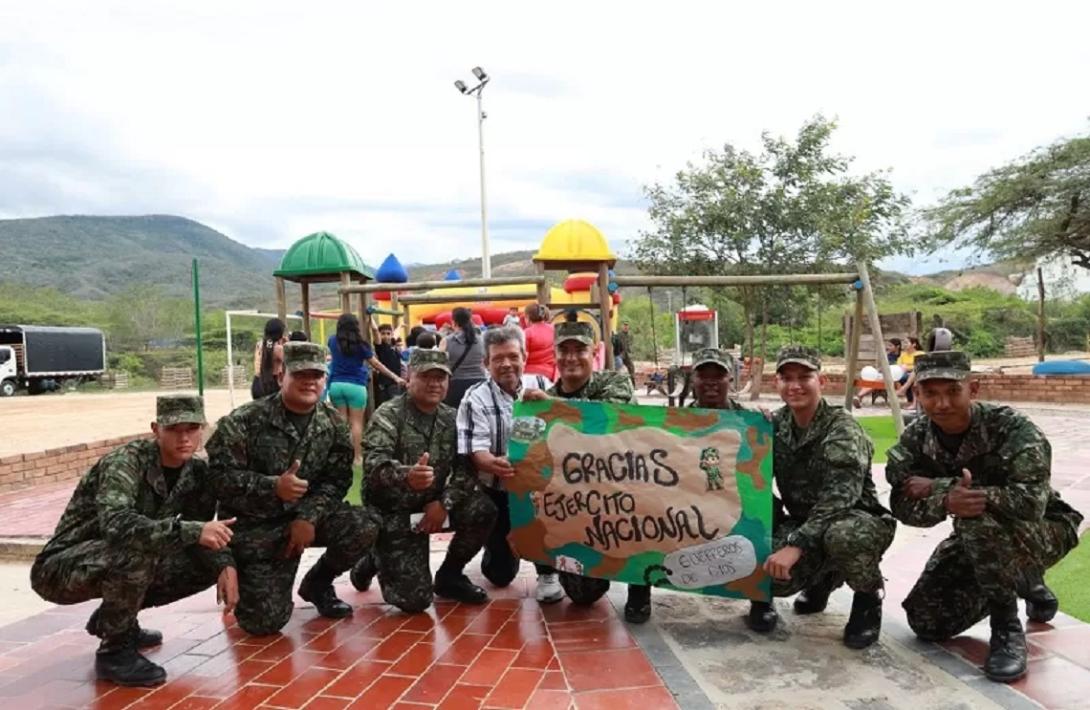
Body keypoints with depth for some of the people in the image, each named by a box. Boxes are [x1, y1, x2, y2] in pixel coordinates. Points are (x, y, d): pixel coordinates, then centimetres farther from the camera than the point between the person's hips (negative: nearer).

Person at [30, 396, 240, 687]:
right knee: (137, 547, -34)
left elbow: (201, 530, 1)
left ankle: (112, 618, 13)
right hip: (61, 569, -7)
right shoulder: (125, 462, -26)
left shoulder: (196, 473, -5)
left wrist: (224, 564, -19)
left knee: (208, 564, -5)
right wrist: (191, 531, -50)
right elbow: (115, 523, -42)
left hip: (122, 565, 7)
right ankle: (114, 652, -14)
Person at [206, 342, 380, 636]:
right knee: (264, 620, -12)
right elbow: (219, 476, -16)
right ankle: (249, 582, 27)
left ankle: (317, 582, 8)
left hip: (306, 516, 4)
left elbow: (336, 480, -3)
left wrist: (309, 517, -19)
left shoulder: (334, 424, -1)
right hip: (254, 527, -3)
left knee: (364, 526, -24)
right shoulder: (244, 421, -12)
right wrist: (273, 487, -29)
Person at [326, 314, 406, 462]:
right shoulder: (359, 343, -4)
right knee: (356, 422, 1)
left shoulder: (333, 340, 7)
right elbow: (376, 364, -1)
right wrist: (395, 377, 4)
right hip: (356, 385, -4)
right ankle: (357, 456, -1)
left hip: (336, 385, 4)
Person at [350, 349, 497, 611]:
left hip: (432, 504, 5)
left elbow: (467, 467, -4)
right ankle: (374, 562, 20)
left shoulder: (452, 418, 3)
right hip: (393, 511, -4)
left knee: (482, 509, -22)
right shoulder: (388, 415, -12)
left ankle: (449, 575, 3)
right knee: (414, 599, -13)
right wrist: (406, 475, -51)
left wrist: (444, 503, -20)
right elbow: (374, 465, -30)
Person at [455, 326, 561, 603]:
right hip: (496, 490, 0)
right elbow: (474, 450, -17)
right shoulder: (476, 398, -6)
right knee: (501, 574, 4)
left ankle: (548, 572, -10)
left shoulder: (542, 386, 1)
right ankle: (502, 547, 42)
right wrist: (492, 464, -40)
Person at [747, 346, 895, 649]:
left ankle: (869, 594, -4)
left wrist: (795, 544, -39)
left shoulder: (842, 429, -20)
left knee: (842, 535, -40)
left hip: (857, 522, -5)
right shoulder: (776, 425, -1)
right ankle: (823, 577, 15)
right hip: (805, 525, 5)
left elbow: (838, 498, -31)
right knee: (772, 572, -23)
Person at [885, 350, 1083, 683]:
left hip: (1043, 531, -6)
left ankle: (1008, 628, -16)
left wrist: (940, 487, -35)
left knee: (980, 522, -39)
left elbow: (1031, 501, -40)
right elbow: (903, 506, -19)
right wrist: (946, 503, -42)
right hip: (978, 539, 6)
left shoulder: (1012, 428, -28)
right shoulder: (915, 438, -12)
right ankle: (1024, 586, 22)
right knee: (926, 621, -1)